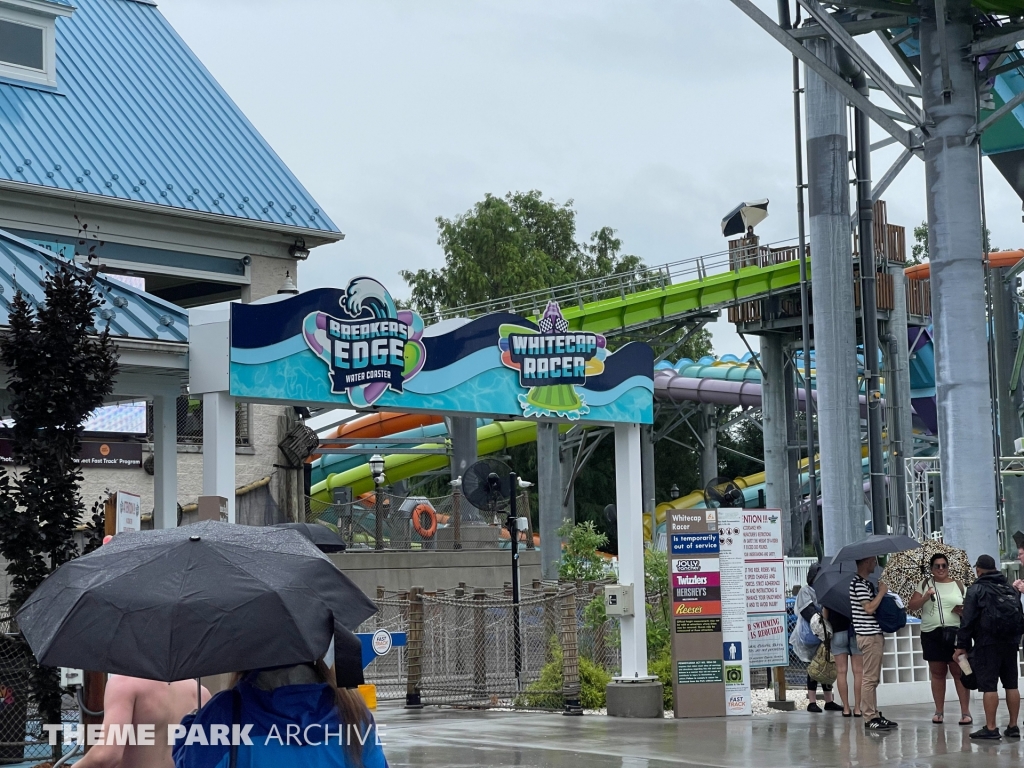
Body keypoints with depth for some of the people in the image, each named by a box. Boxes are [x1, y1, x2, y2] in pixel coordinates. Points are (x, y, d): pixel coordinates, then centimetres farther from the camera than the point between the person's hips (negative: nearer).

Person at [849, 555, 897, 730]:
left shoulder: (866, 583, 17)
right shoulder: (858, 583, -14)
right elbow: (869, 608, -22)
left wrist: (880, 593, 10)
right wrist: (882, 592, -11)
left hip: (874, 634, 11)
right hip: (868, 635, -11)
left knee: (873, 679, 13)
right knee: (869, 678, -8)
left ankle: (874, 715, 19)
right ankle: (869, 718, -6)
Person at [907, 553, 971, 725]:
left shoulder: (958, 586, 8)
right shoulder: (925, 585, 8)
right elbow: (912, 606, 1)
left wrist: (963, 611, -11)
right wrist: (925, 597, -16)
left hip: (955, 633, -1)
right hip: (931, 634, 1)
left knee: (959, 672, -4)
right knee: (937, 673, 7)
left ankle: (965, 712, -3)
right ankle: (939, 711, 13)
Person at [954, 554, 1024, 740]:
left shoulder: (976, 589, -5)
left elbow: (967, 620, -10)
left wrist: (962, 646, -6)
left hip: (987, 644, -6)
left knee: (989, 686, -6)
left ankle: (990, 728, -8)